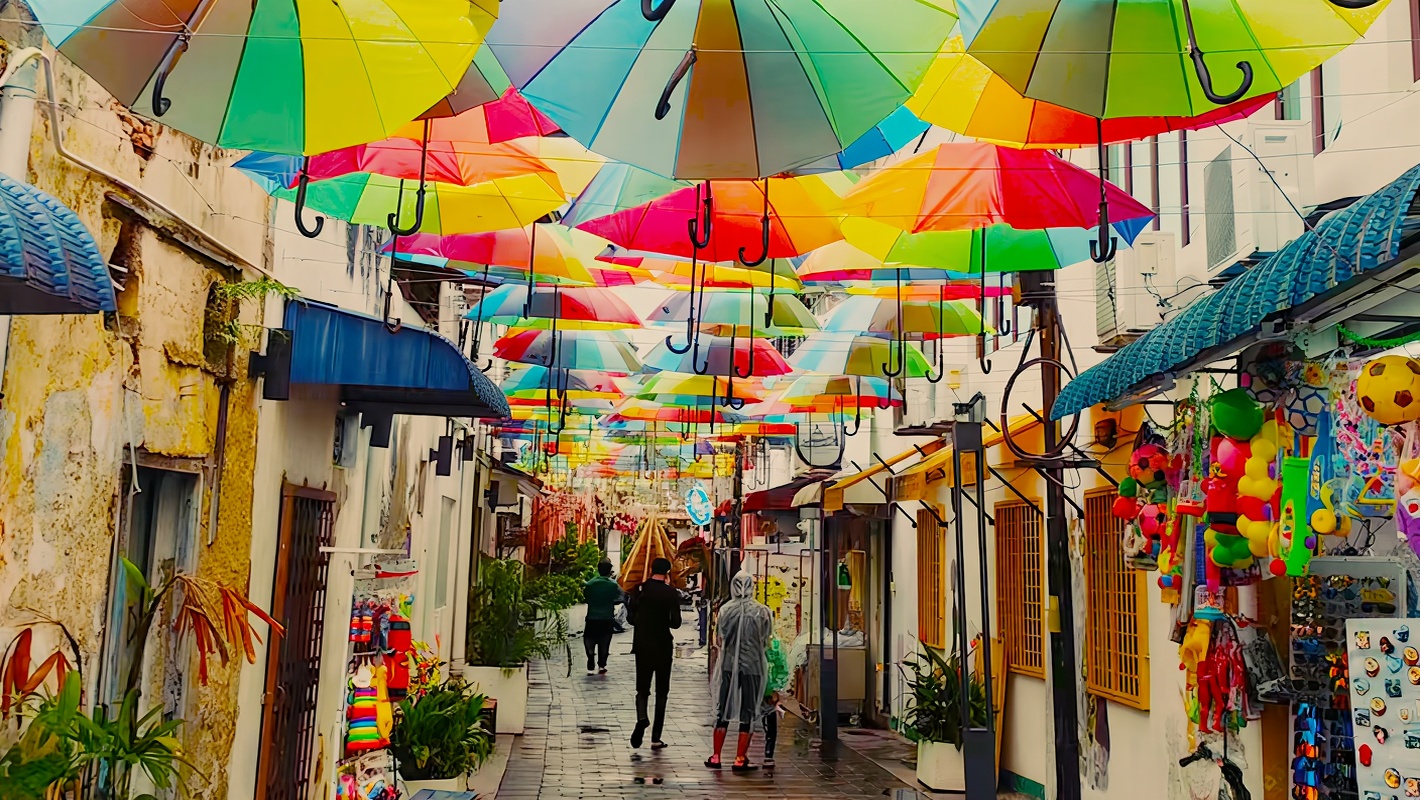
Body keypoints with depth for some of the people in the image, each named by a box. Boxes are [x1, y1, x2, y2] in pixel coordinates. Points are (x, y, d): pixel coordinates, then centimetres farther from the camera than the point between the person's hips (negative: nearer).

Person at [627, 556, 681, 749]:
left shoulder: (639, 590, -3)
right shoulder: (671, 593, -10)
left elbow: (630, 618, -1)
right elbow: (675, 623, -13)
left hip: (642, 645, 2)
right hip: (663, 646, -2)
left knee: (642, 688, 11)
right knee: (661, 692, 9)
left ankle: (642, 717, -20)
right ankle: (656, 738, 8)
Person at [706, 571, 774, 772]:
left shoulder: (725, 609, -6)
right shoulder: (762, 611, -8)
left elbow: (718, 639, 2)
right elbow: (766, 642, 0)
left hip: (728, 666, 1)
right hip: (753, 667, -1)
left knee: (723, 710, 12)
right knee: (748, 713, 8)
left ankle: (716, 757, 17)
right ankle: (740, 759, 8)